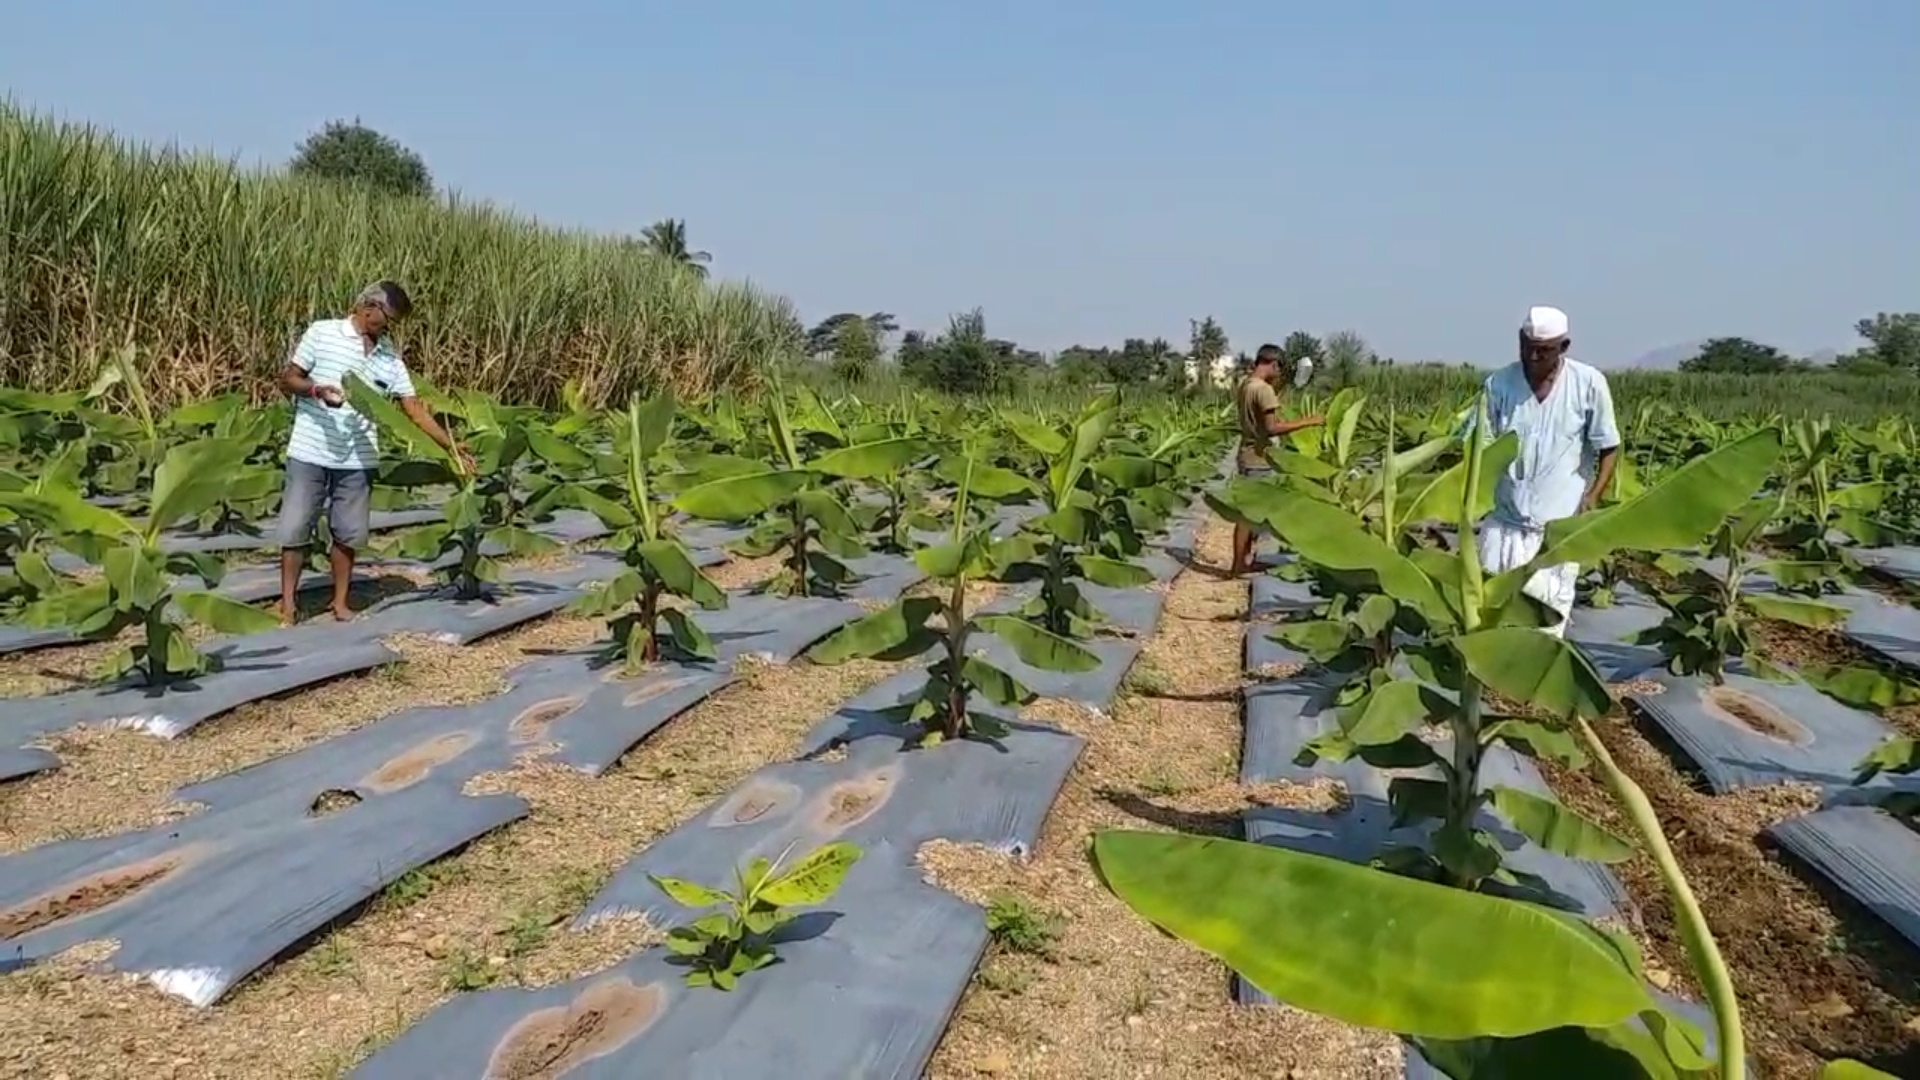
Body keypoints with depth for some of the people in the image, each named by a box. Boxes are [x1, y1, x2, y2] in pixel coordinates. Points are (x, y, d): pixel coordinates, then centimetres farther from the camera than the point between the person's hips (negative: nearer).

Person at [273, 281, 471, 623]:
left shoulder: (389, 354, 6)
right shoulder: (323, 333, -4)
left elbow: (414, 409, 5)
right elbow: (287, 379, -1)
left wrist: (452, 448, -2)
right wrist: (317, 390, -22)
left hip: (357, 460, 3)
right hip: (309, 454, -3)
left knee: (348, 534, 8)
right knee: (295, 529, 3)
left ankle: (340, 602, 21)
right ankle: (287, 603, 13)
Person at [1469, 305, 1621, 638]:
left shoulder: (1589, 383, -5)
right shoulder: (1498, 383, -4)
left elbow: (1609, 447, 1)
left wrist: (1593, 495, -13)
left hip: (1562, 521, -1)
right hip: (1507, 520, 1)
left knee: (1551, 608, 5)